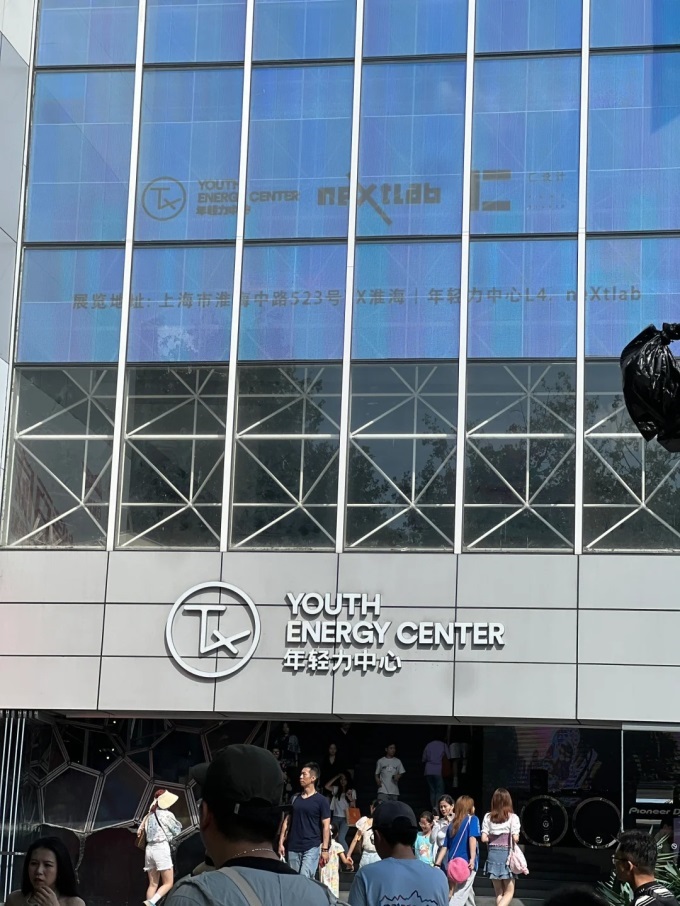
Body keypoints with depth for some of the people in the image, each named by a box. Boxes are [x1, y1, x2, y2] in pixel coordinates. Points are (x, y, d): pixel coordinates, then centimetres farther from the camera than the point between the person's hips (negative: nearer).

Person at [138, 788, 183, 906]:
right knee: (168, 883, -2)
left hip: (149, 849, 6)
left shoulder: (150, 815, 11)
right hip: (162, 849, -6)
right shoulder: (167, 815, -6)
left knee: (153, 884, 8)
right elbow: (177, 830, 8)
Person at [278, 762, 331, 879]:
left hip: (312, 847, -5)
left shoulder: (321, 800, -1)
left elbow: (326, 826, -4)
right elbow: (287, 821, 16)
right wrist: (281, 843, 8)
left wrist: (325, 849, -11)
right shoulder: (295, 798, 12)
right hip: (293, 847, 5)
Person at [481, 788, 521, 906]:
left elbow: (484, 838, -2)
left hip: (493, 854, 3)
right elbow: (515, 838, -13)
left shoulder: (488, 817, 2)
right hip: (507, 854, -3)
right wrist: (516, 839, 9)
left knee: (499, 893, 14)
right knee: (509, 892, 6)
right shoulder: (513, 817, -6)